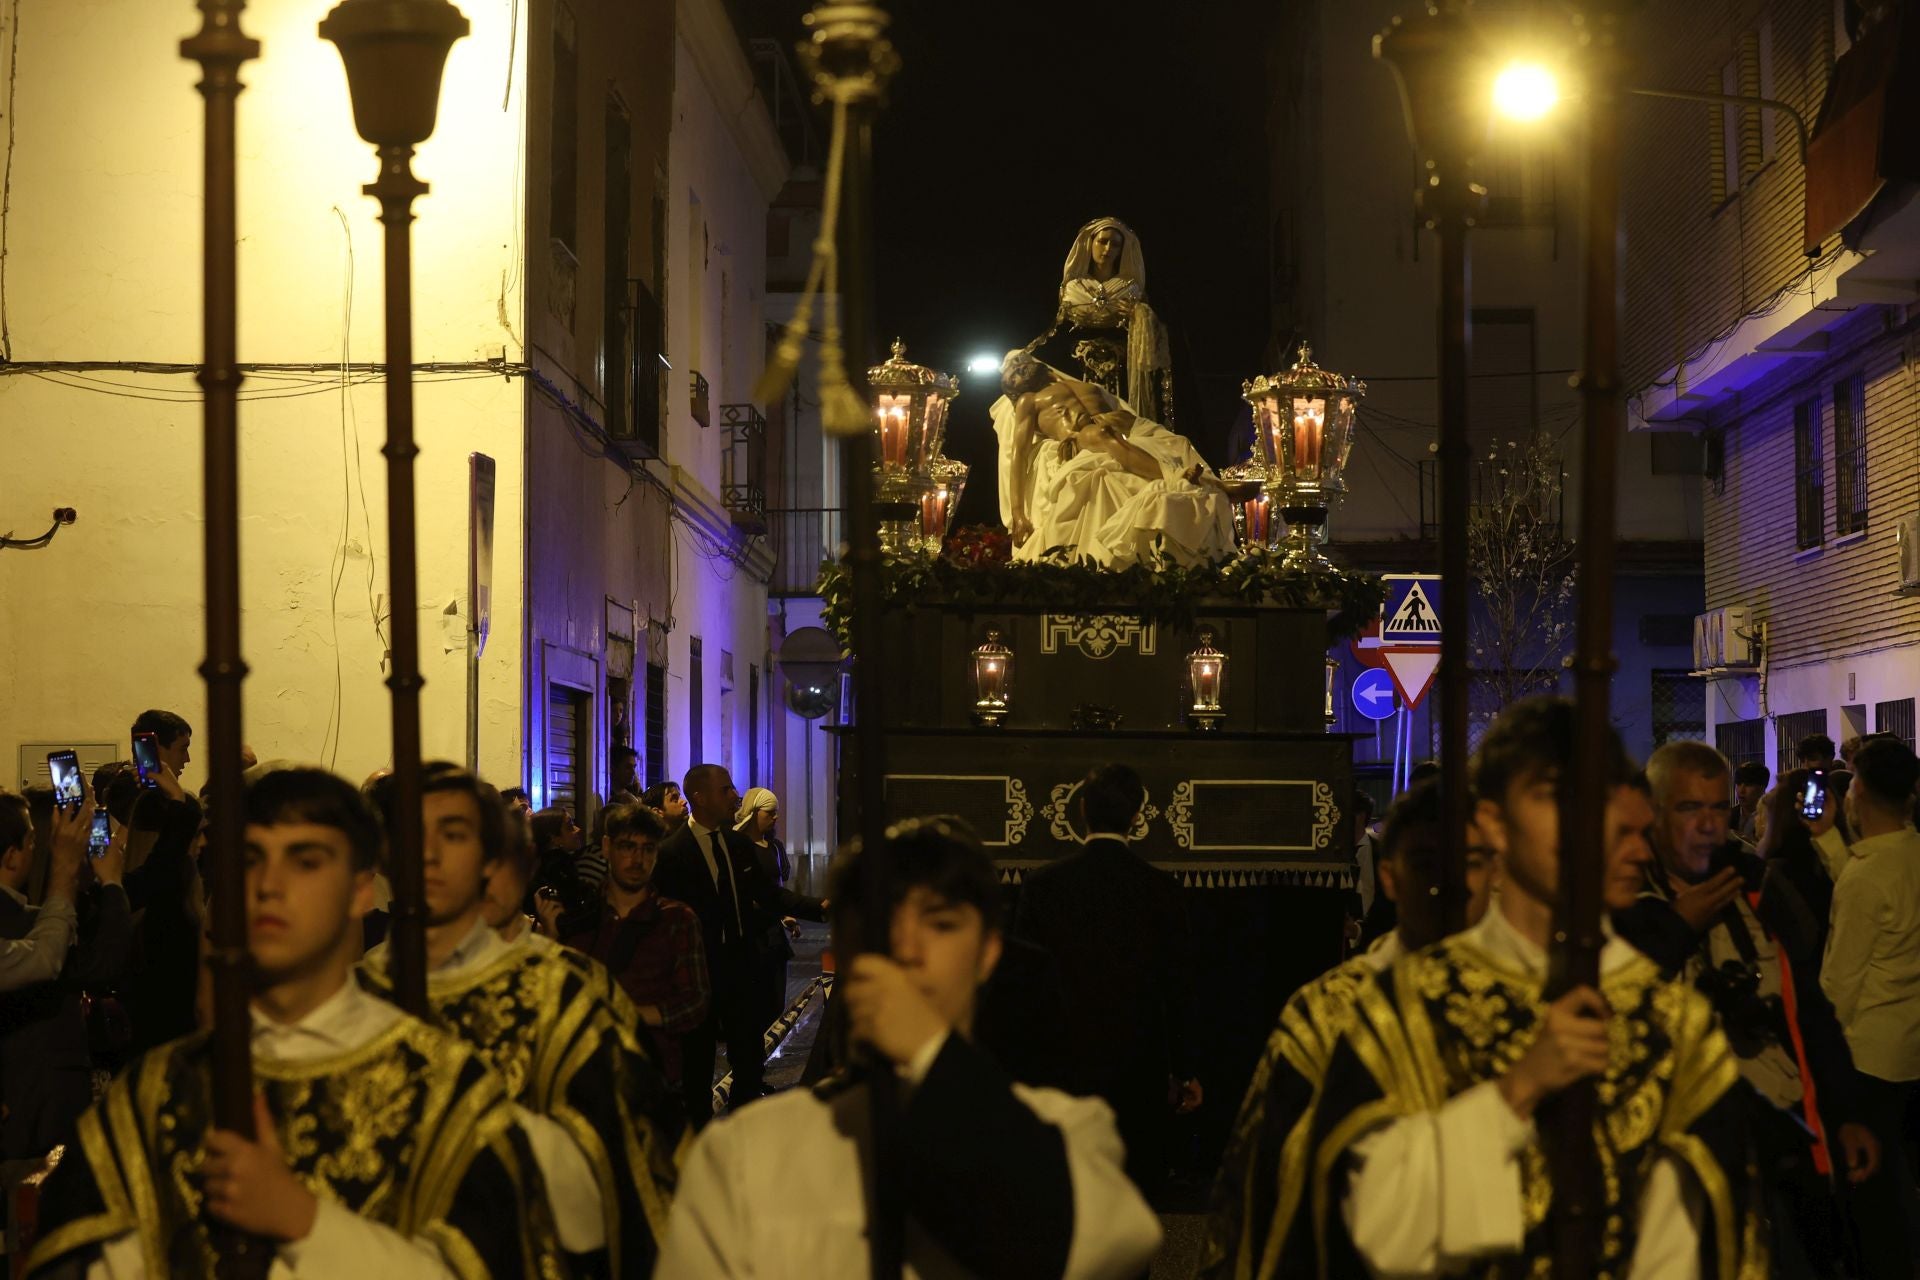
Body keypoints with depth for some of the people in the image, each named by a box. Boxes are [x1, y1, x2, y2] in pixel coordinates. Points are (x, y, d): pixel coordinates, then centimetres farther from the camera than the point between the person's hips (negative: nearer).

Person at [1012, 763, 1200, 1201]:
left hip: (1064, 1063, 1)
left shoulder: (1042, 884, -3)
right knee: (1139, 1186, 5)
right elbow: (1178, 986, -2)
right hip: (1140, 1067, -1)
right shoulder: (1160, 887, -5)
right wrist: (1185, 1071, 6)